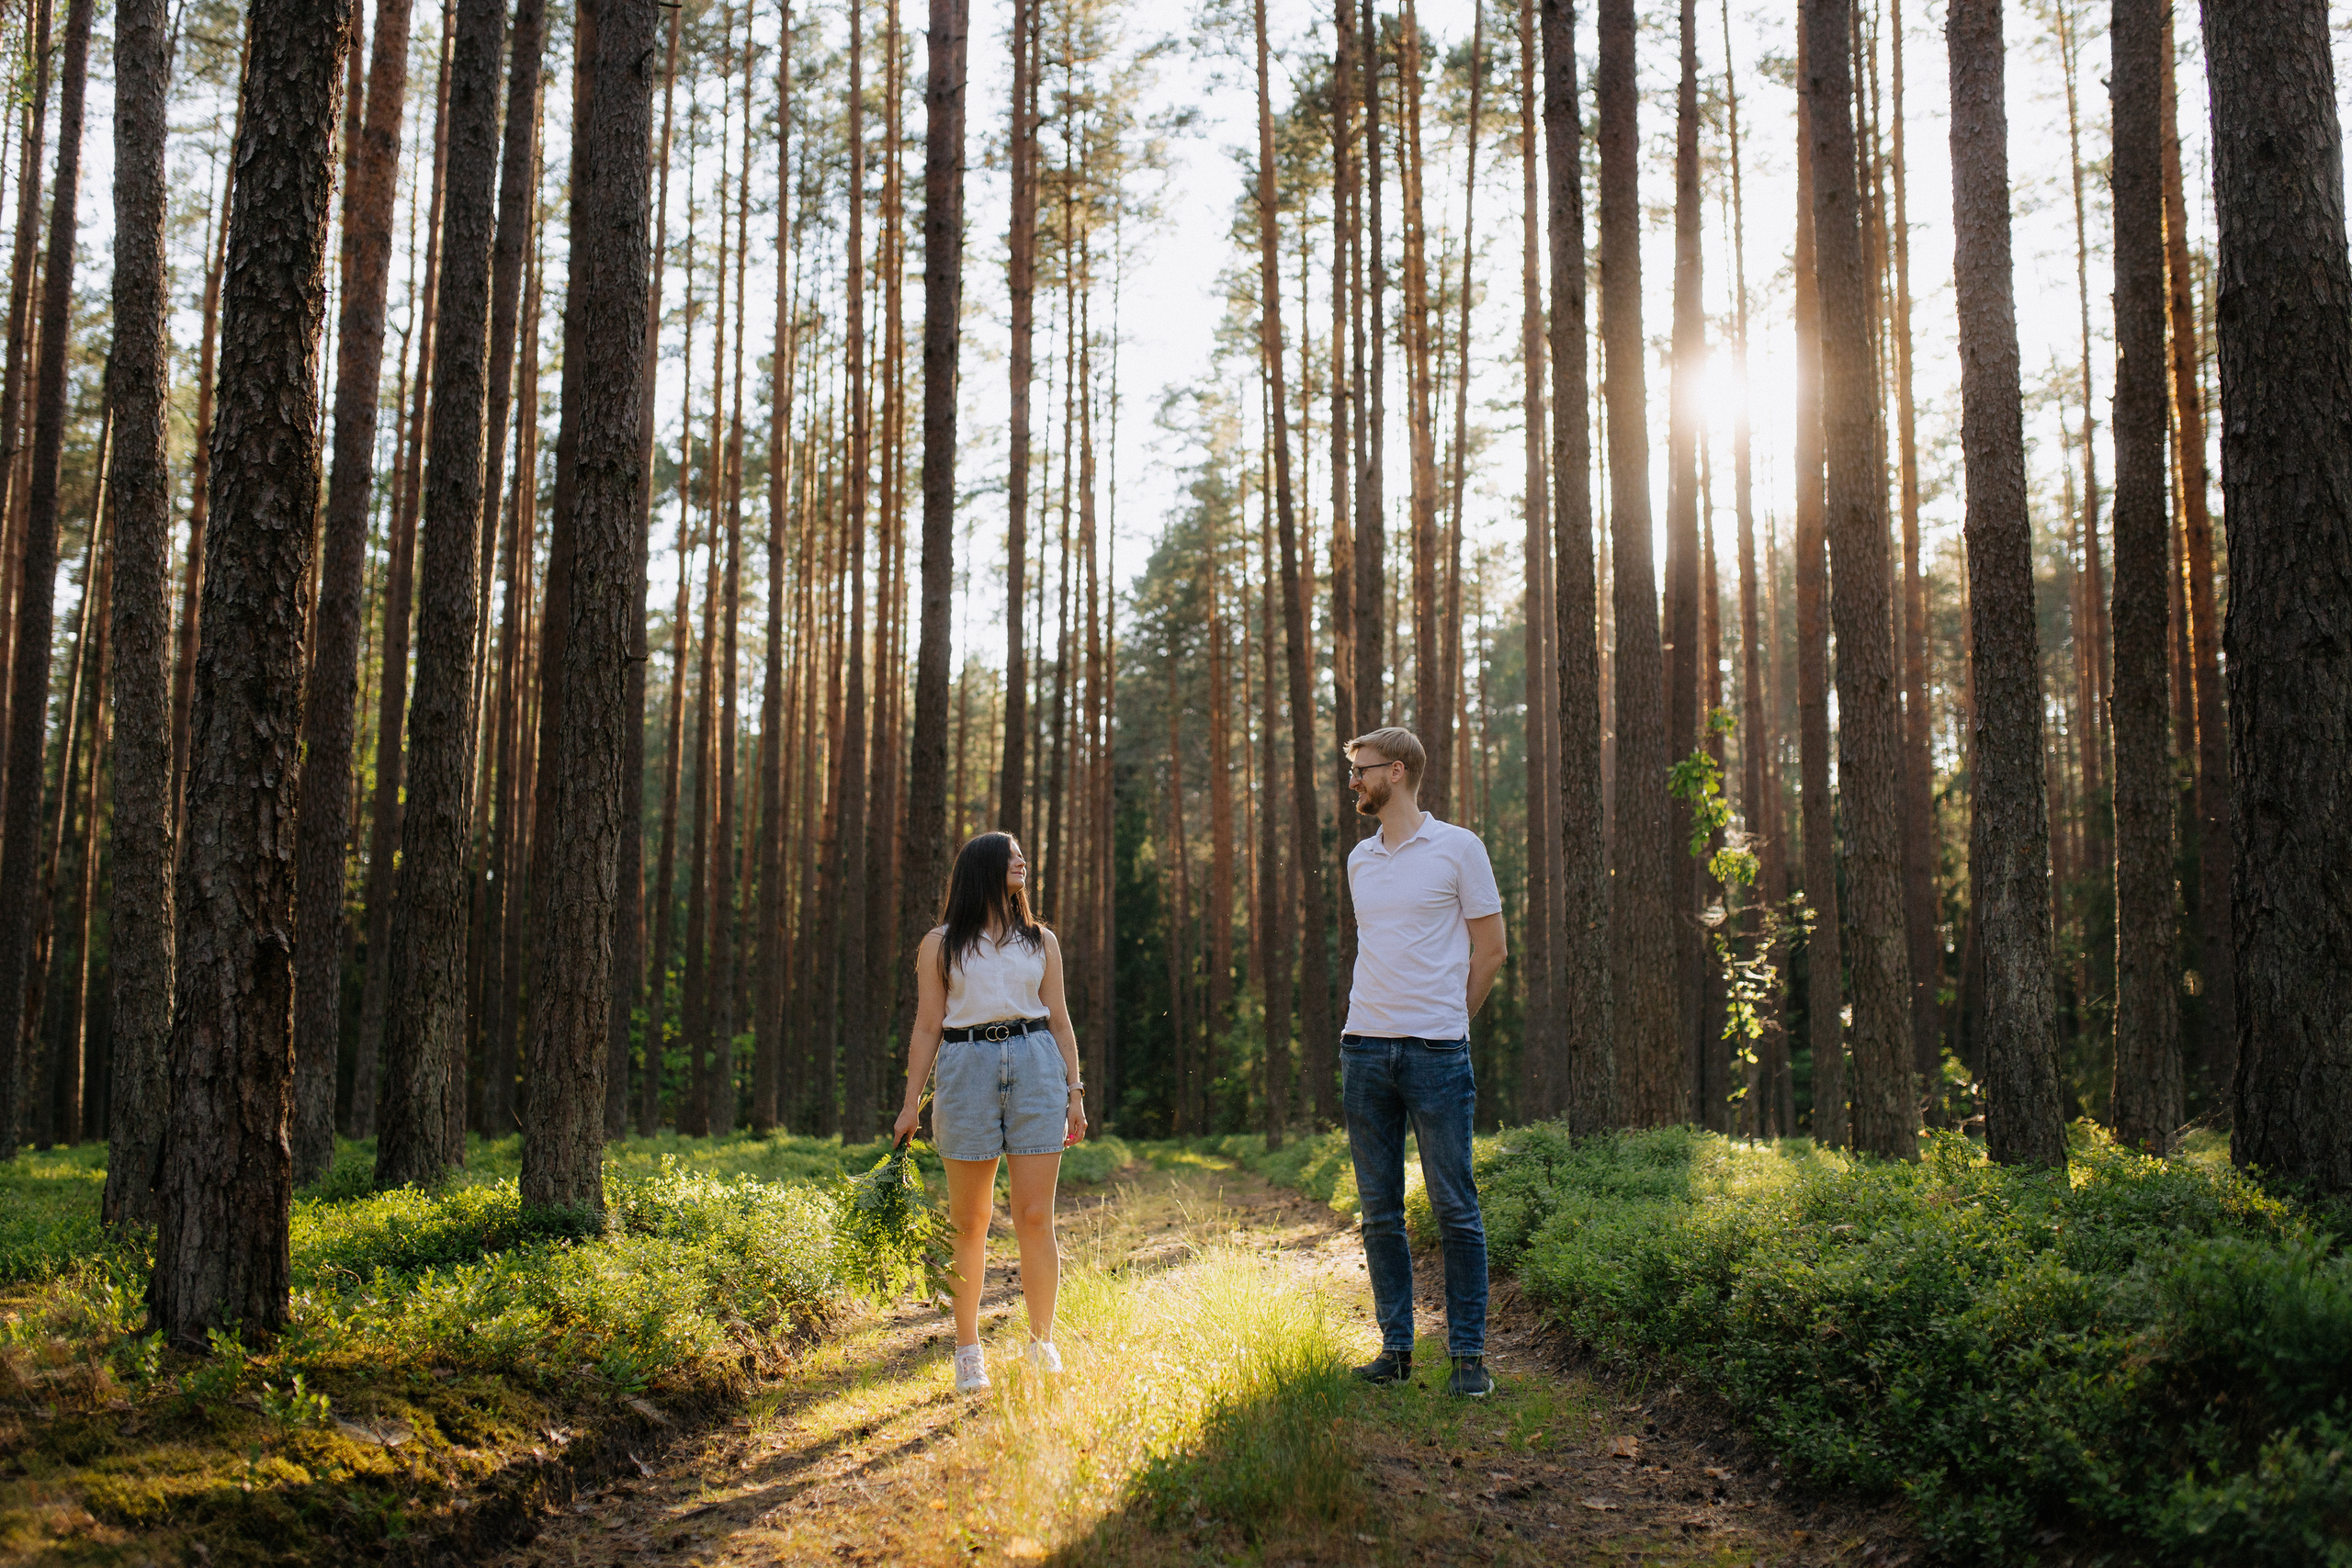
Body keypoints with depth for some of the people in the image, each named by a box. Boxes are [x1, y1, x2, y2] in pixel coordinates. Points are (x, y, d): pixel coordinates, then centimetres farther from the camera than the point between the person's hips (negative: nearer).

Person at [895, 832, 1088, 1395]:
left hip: (1036, 1068, 1)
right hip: (967, 1070, -1)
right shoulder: (941, 944, 10)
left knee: (1035, 1218, -4)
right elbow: (927, 1027, 7)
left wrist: (1074, 1092, 7)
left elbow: (1059, 1020, 15)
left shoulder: (1040, 941, 16)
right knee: (970, 1222, 3)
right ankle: (968, 1352, 14)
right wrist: (911, 1104, 2)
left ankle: (1042, 1346, 6)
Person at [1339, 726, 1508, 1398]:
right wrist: (1382, 1019, 14)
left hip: (1436, 1052, -5)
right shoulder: (1359, 859, 15)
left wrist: (1444, 1019, 4)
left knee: (1454, 1206, -2)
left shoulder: (1457, 848, -1)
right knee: (1379, 1209, 7)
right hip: (1364, 1048, 5)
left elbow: (1490, 949, 2)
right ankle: (1395, 1347, 15)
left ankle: (1469, 1354, 5)